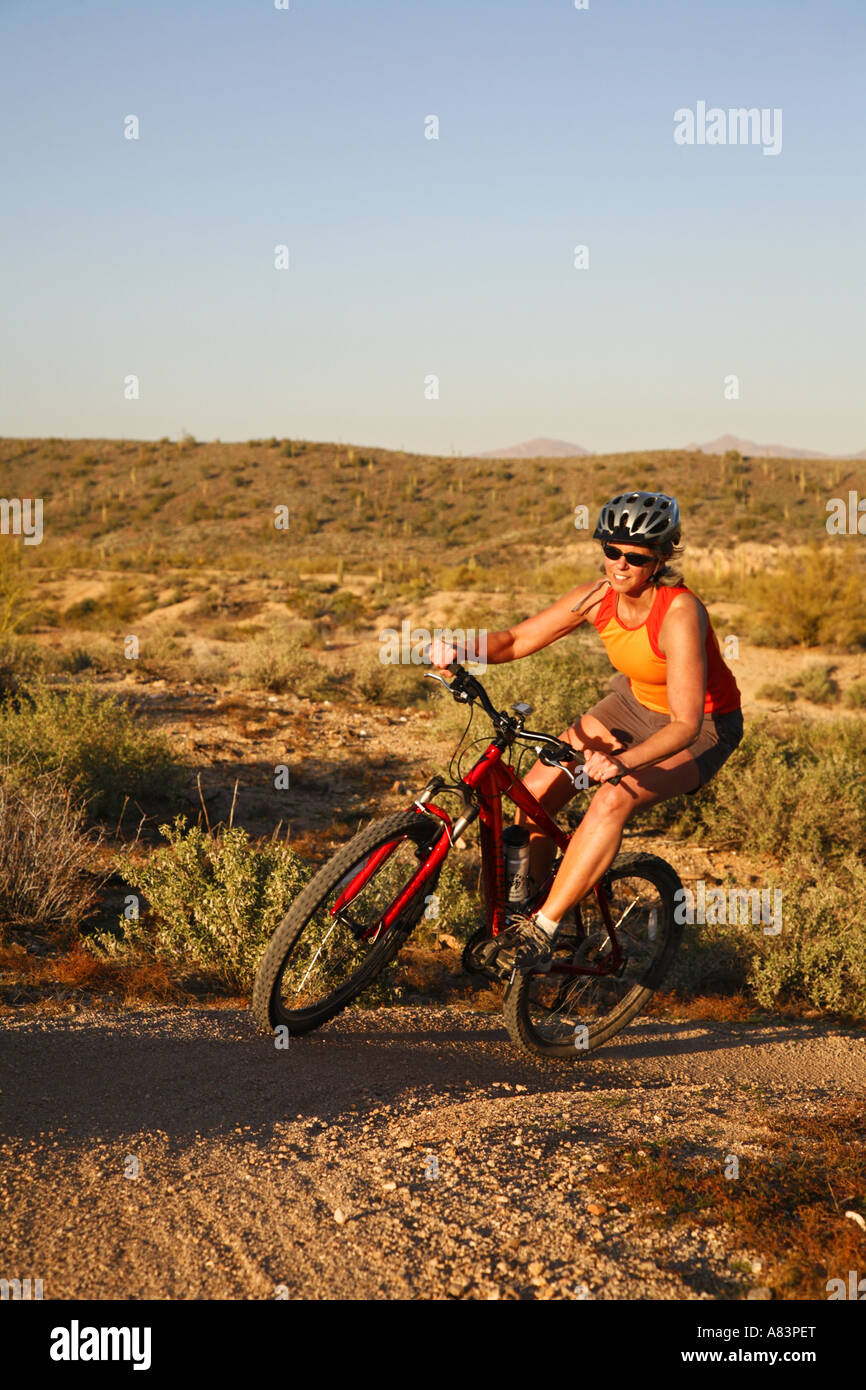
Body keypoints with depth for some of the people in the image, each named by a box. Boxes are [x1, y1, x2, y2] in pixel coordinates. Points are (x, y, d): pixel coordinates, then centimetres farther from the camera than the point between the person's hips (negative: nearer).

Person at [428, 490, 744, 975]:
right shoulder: (598, 597, -16)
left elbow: (685, 725, -38)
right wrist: (461, 650, -31)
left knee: (615, 799, -31)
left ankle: (543, 930, -22)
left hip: (704, 727, -6)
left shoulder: (680, 612, -33)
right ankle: (525, 907, 13)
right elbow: (518, 638, -11)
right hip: (634, 703, 6)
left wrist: (622, 762, -53)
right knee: (535, 790, -8)